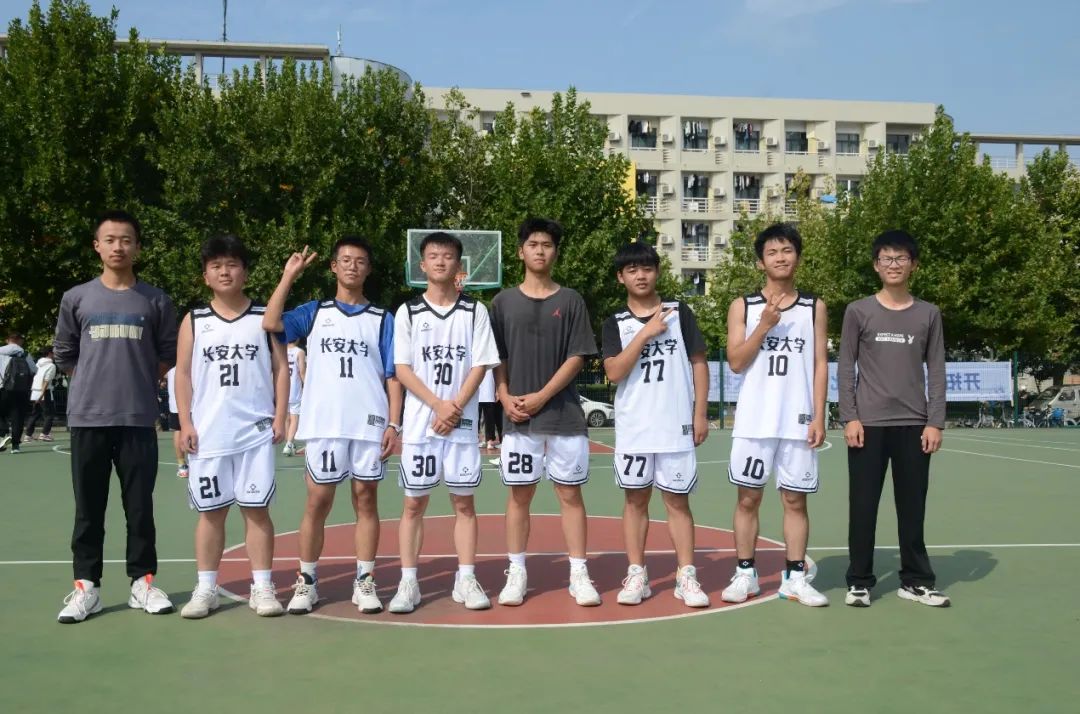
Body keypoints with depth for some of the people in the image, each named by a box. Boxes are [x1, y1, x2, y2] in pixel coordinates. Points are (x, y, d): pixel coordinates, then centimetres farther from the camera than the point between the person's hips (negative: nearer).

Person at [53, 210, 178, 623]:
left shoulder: (155, 301, 4)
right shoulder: (76, 299, 5)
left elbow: (169, 355, 11)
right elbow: (64, 355, 12)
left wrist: (138, 383, 6)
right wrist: (96, 383, 8)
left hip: (138, 419, 0)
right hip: (87, 418, 0)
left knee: (140, 507, 4)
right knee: (88, 509, 5)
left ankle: (143, 582, 14)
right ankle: (85, 586, 12)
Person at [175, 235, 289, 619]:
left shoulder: (264, 318, 5)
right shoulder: (194, 321, 7)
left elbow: (281, 369, 5)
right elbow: (183, 374, 5)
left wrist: (280, 418, -3)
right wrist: (185, 423, -3)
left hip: (256, 431, -1)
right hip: (209, 433, 1)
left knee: (256, 509, 2)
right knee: (211, 511, 7)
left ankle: (262, 587, 8)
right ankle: (205, 588, 15)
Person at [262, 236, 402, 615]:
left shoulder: (382, 319, 9)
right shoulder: (314, 312, 9)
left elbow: (392, 376, 6)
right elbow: (271, 323, -10)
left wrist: (394, 424, -3)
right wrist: (288, 276, -9)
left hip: (370, 425, 0)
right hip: (323, 424, 0)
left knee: (366, 501, 5)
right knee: (317, 502, 4)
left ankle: (365, 581, 12)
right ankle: (306, 581, 14)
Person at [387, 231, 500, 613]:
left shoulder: (475, 312, 4)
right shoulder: (408, 312, 3)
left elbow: (479, 366, -1)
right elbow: (402, 369, -2)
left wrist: (455, 408, -13)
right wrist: (438, 405, -13)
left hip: (462, 422, 0)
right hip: (419, 423, 0)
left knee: (463, 501, 5)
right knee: (414, 503, 2)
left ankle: (466, 580, 11)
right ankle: (408, 583, 8)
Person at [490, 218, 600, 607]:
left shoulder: (570, 301, 3)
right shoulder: (504, 301, 7)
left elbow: (577, 358, -2)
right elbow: (495, 359, 7)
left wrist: (541, 397, -10)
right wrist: (506, 397, -8)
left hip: (564, 416, -1)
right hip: (518, 417, 1)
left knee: (570, 493, 3)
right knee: (519, 494, 6)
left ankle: (579, 574, 8)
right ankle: (516, 574, 14)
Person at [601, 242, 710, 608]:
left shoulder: (680, 312, 4)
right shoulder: (615, 323, 4)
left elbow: (699, 363, 6)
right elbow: (614, 371, -9)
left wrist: (701, 413, 0)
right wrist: (645, 334, -14)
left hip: (676, 425, -1)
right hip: (633, 427, 1)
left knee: (677, 500, 4)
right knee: (635, 499, 7)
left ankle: (686, 577, 9)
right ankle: (636, 576, 14)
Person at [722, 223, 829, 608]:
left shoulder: (814, 307, 7)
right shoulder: (743, 306, 4)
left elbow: (820, 365, 5)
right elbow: (736, 362, -3)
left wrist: (819, 417, -3)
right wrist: (765, 324, -14)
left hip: (798, 420, 1)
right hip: (754, 420, 0)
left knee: (795, 500, 5)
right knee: (748, 498, 5)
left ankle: (795, 577, 14)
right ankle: (745, 574, 15)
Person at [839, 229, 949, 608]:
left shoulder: (928, 314, 7)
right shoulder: (858, 311, 2)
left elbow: (936, 371, 6)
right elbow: (845, 368, 1)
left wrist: (935, 422, -1)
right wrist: (849, 418, -6)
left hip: (913, 424, 2)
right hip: (868, 423, -1)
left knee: (913, 507, 6)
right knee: (863, 505, 1)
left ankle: (915, 581, 18)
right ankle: (859, 581, 11)